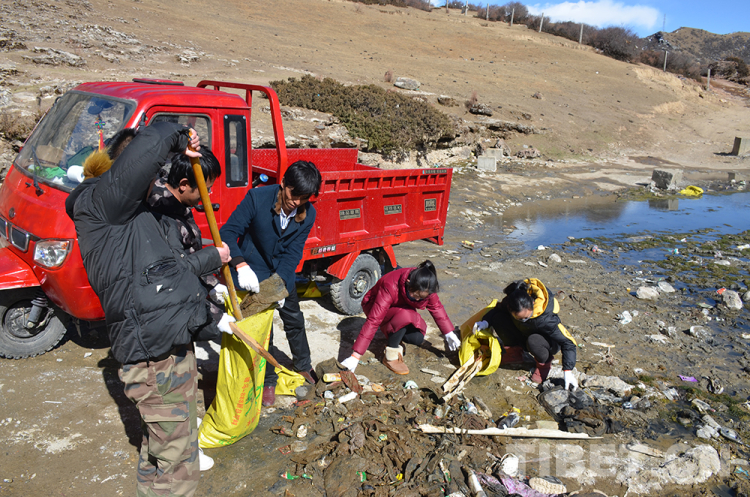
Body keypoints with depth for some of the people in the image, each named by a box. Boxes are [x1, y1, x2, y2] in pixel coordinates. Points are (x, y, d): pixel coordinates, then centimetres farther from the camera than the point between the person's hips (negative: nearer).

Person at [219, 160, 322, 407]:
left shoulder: (308, 214, -14)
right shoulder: (257, 198, -25)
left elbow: (293, 252, -13)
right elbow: (228, 232, -24)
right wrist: (241, 265, -39)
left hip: (283, 273, 4)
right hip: (252, 273, -3)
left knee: (294, 319, 15)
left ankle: (304, 367, 38)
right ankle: (268, 381, 20)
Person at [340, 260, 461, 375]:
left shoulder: (424, 288, -24)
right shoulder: (390, 288, -40)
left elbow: (436, 307, -4)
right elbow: (373, 321, -43)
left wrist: (449, 333, -4)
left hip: (402, 307, 5)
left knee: (418, 338, -21)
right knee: (404, 316, -38)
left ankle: (394, 336, 10)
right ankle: (391, 356, -21)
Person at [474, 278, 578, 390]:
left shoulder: (545, 319, -38)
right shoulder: (510, 301, -28)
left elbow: (568, 342, -29)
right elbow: (499, 309, -2)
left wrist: (568, 371, -34)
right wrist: (486, 321, -20)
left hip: (548, 340, -4)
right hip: (524, 335, 4)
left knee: (533, 341, -40)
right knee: (497, 318, -20)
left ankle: (544, 362, -5)